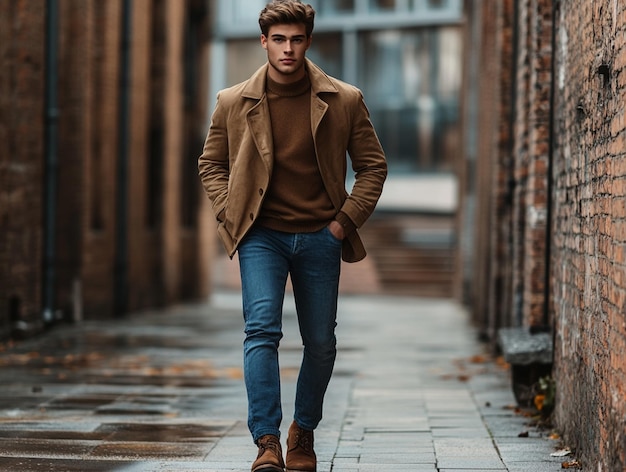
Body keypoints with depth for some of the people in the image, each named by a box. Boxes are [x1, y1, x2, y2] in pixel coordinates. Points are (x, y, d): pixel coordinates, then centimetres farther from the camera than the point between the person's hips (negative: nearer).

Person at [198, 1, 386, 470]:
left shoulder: (345, 101, -1)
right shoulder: (234, 103, 0)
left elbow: (373, 166, 7)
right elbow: (211, 164, 13)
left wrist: (346, 221, -2)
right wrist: (231, 216, 0)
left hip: (320, 238, 1)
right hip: (262, 236, -1)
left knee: (321, 343, 7)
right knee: (262, 330, -18)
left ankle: (304, 433, 29)